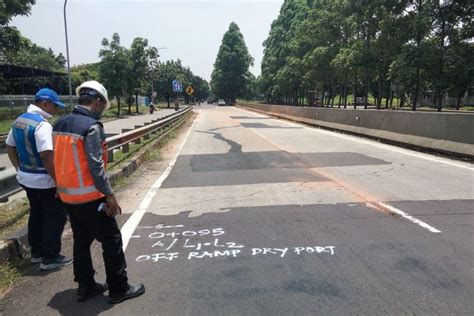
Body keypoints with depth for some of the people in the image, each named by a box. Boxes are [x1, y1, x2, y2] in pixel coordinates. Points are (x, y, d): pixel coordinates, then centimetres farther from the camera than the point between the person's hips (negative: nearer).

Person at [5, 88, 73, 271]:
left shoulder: (19, 121, 7)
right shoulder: (42, 124, -22)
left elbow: (10, 148, 15)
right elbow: (46, 156, -27)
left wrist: (19, 169, 22)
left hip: (26, 178, 9)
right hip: (44, 181, -9)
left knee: (37, 215, 21)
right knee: (55, 217, 4)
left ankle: (37, 252, 33)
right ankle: (50, 257, 12)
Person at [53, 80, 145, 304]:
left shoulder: (60, 124, 7)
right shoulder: (91, 126, -18)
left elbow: (59, 160, 11)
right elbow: (96, 166, -21)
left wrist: (63, 187, 18)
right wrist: (110, 195, -15)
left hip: (68, 196, 9)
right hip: (89, 197, -8)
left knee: (81, 241, 19)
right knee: (112, 241, 4)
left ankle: (85, 286, 31)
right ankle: (118, 289, 14)